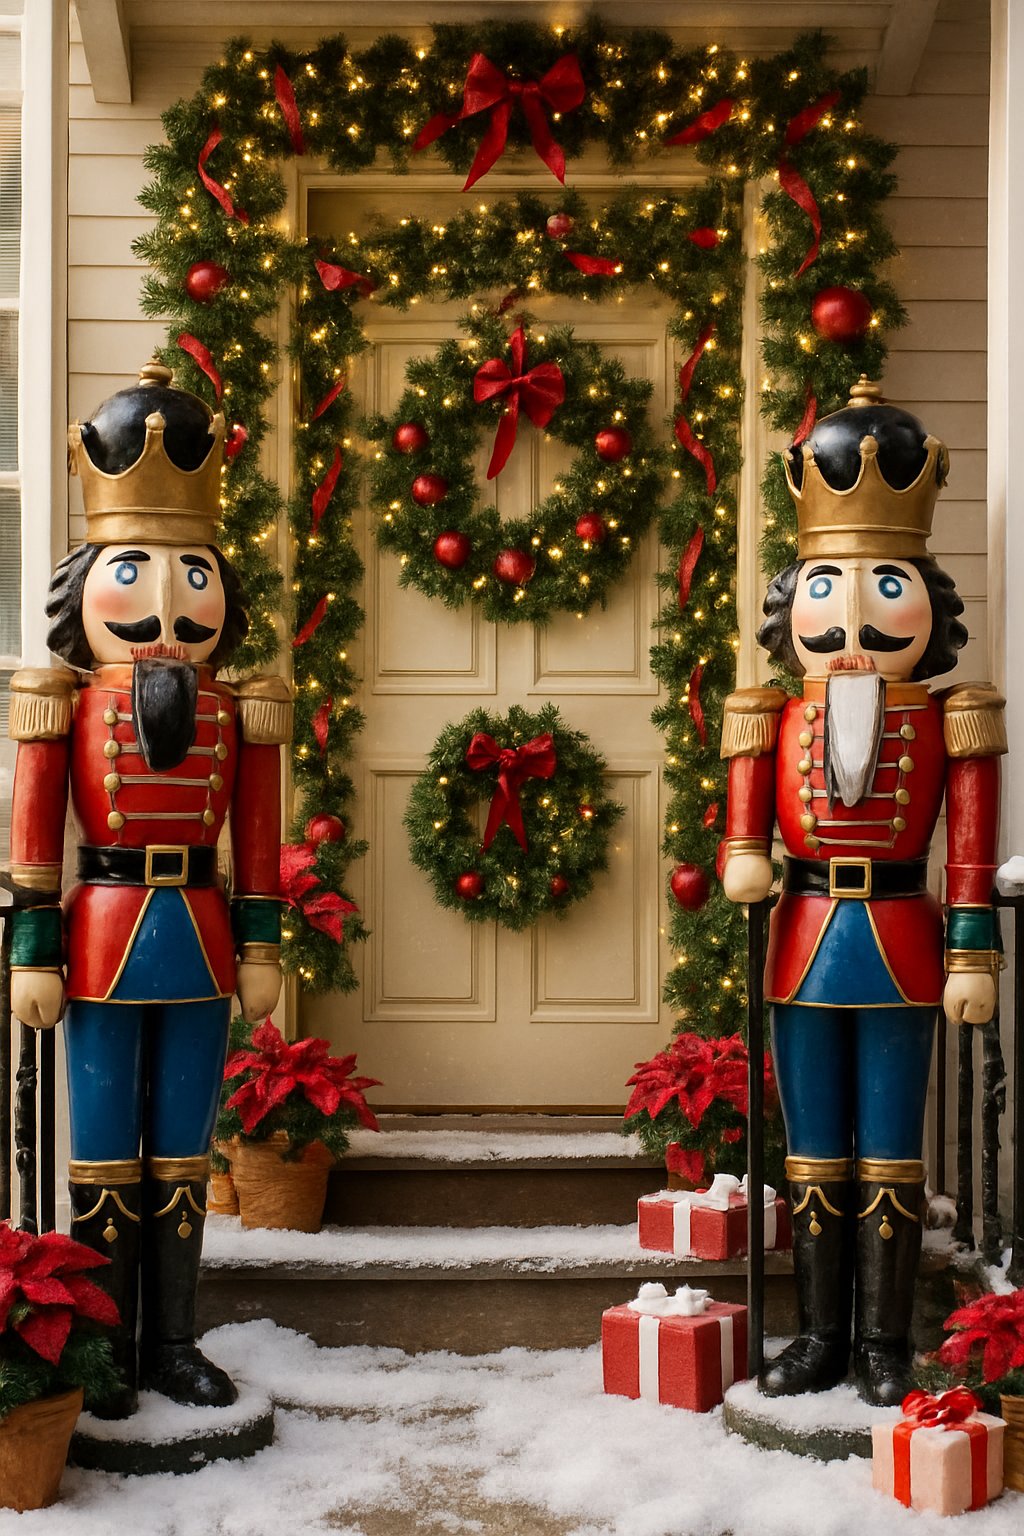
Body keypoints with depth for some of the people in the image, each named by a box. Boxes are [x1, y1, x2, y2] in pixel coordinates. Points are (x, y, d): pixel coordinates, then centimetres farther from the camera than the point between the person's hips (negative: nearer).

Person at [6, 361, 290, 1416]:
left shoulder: (235, 715, 5)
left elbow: (258, 846, 7)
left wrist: (259, 946, 4)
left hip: (199, 939, 3)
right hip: (106, 935, -2)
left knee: (181, 1156, 10)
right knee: (104, 1155, 5)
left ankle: (173, 1345, 20)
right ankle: (104, 1352, 14)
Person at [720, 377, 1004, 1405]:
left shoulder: (944, 726, -2)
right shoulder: (778, 724, 4)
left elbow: (970, 855, -4)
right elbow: (744, 828, 3)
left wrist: (971, 956, -8)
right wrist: (742, 863, -20)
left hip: (899, 947, -2)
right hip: (806, 945, 3)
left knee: (889, 1156, 4)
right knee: (815, 1157, 9)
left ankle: (884, 1345, 14)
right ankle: (821, 1339, 19)